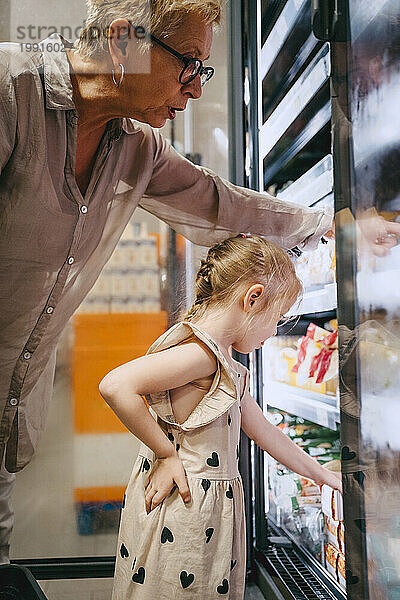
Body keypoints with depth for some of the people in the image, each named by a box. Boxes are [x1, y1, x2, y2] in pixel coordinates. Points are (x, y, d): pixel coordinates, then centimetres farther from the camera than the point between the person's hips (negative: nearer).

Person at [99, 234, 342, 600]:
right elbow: (115, 386, -30)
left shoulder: (227, 366, 13)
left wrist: (323, 476, 28)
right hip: (181, 505, -9)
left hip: (212, 503, 10)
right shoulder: (200, 352, -19)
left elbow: (263, 431, 22)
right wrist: (166, 453, -20)